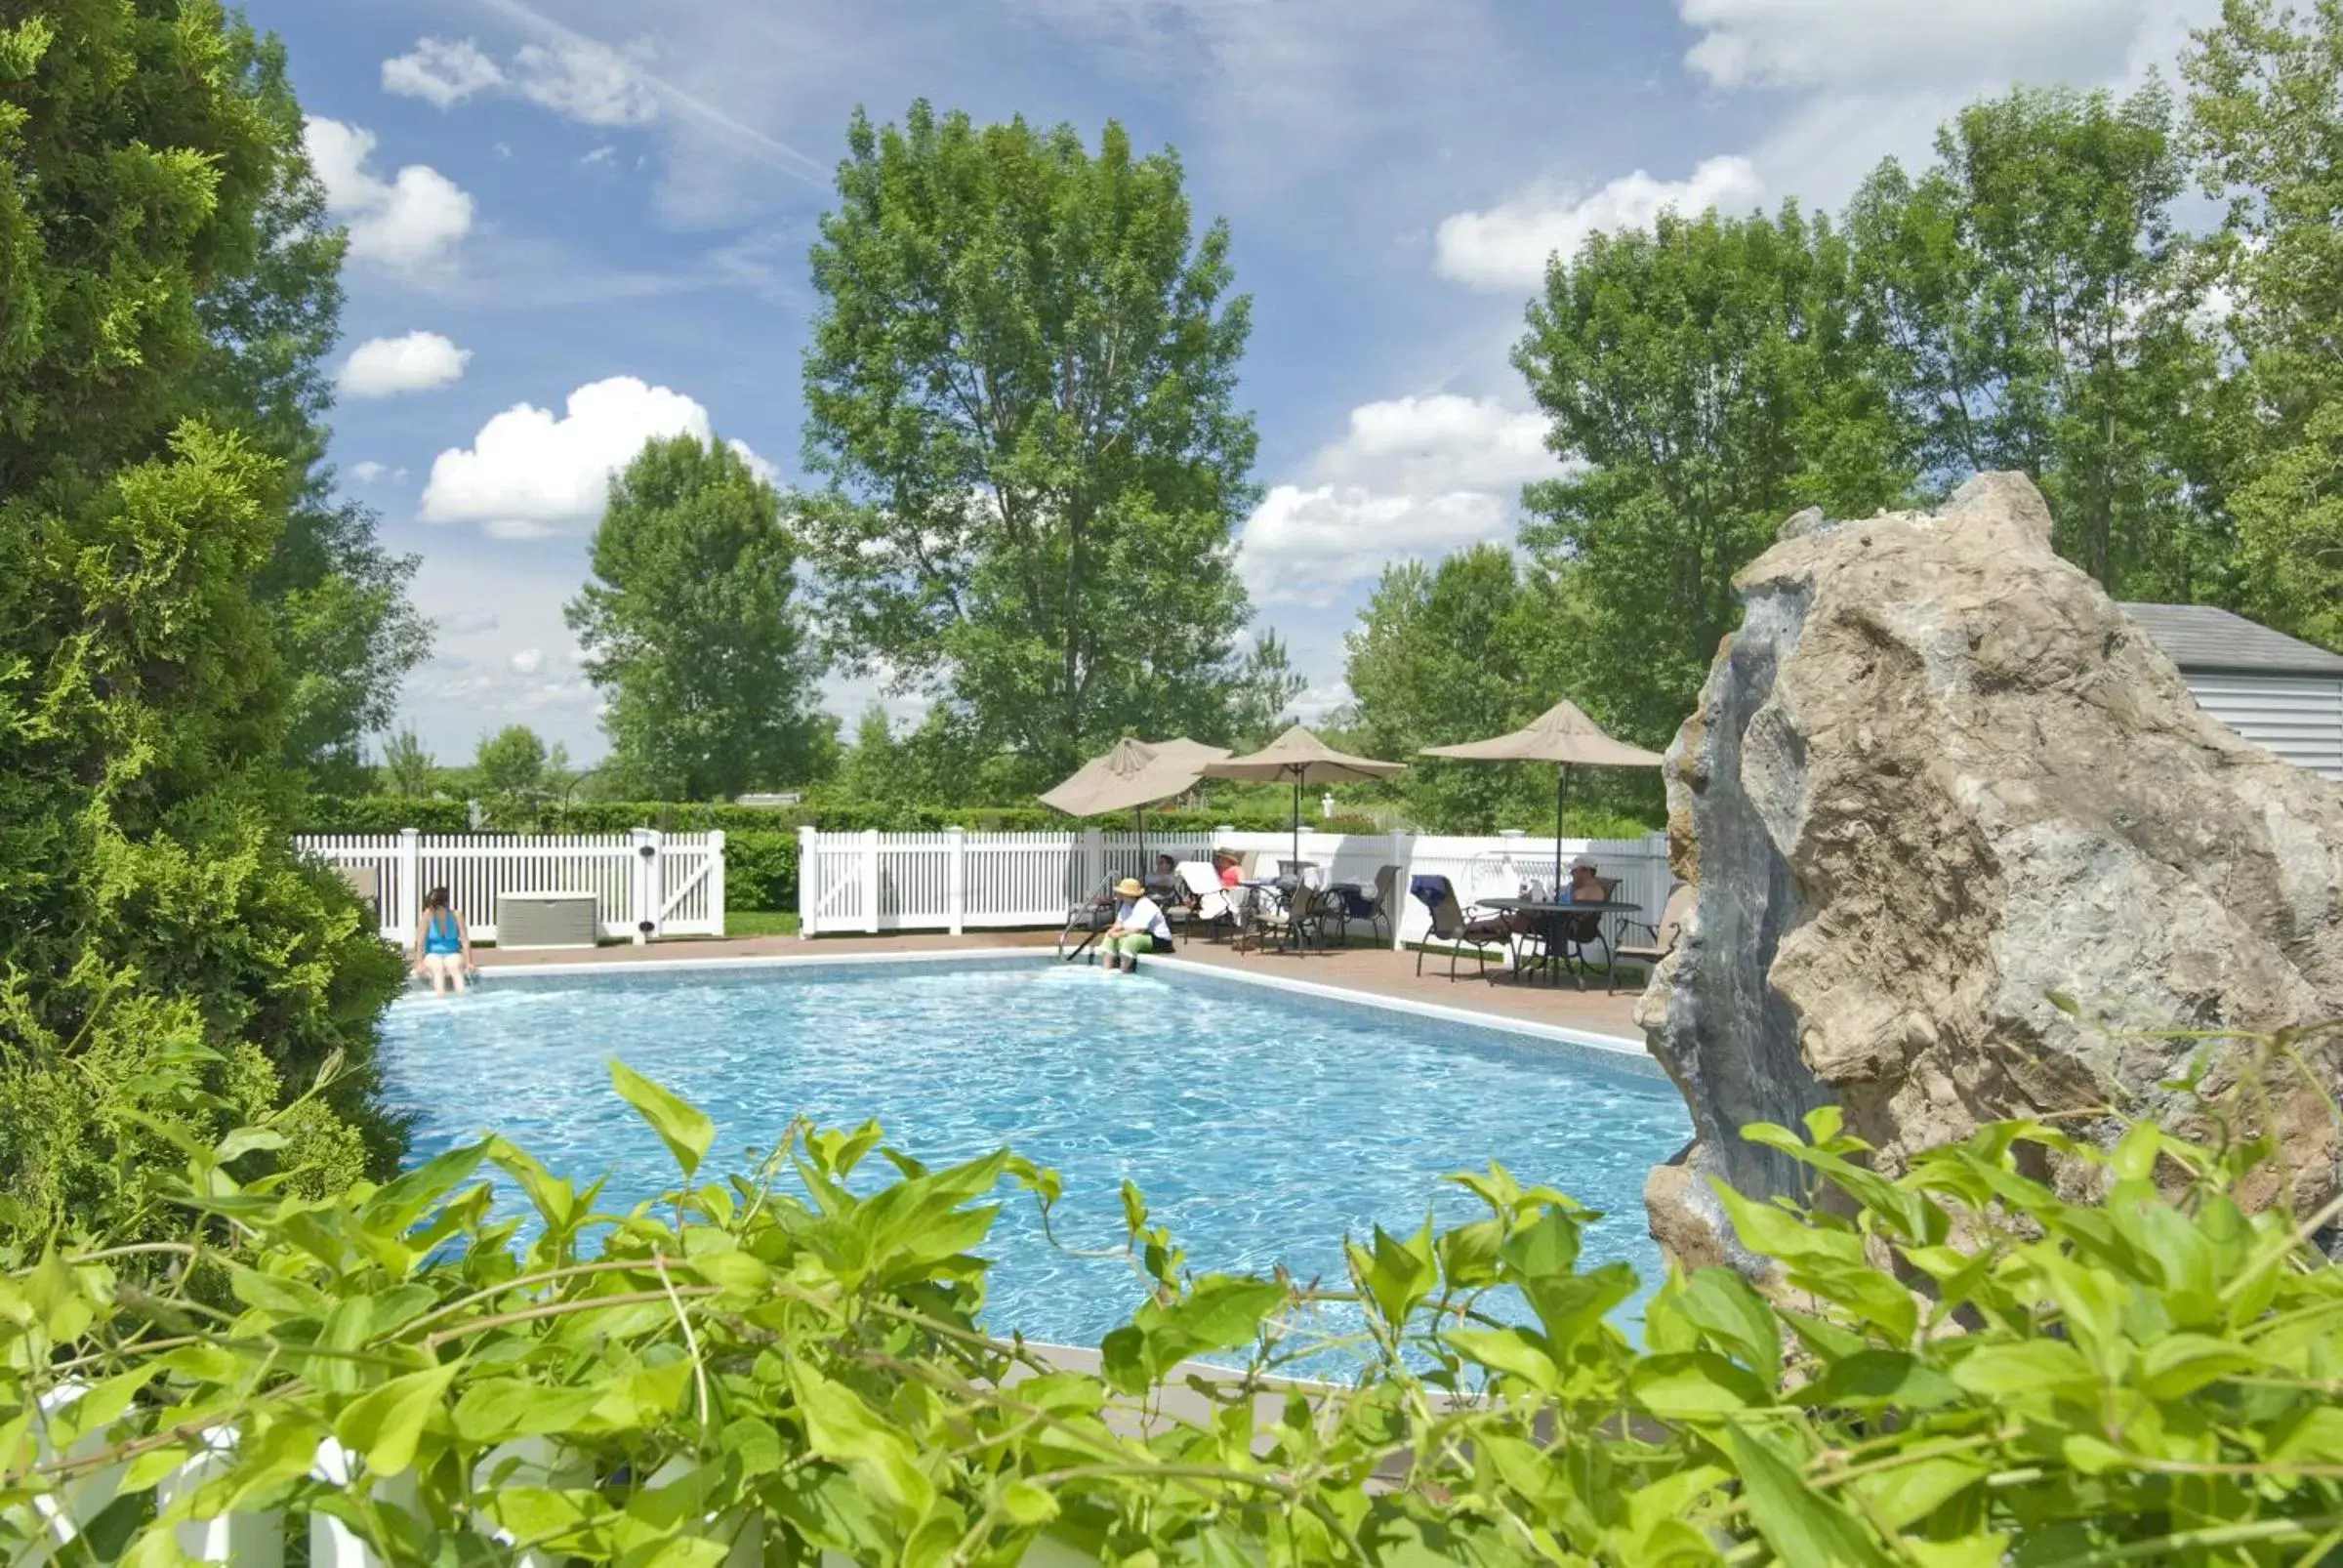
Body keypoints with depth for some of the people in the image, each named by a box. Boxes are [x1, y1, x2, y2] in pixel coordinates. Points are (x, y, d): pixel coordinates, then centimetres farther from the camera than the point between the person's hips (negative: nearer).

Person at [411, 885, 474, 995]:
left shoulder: (456, 916, -8)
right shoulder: (428, 916, -10)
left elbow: (465, 941, -10)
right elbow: (420, 942, -13)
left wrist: (468, 963, -19)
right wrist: (420, 963, -20)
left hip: (453, 954, 0)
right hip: (433, 955, 0)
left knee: (454, 965, -34)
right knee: (438, 966, -34)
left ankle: (462, 994, -49)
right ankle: (440, 994, -53)